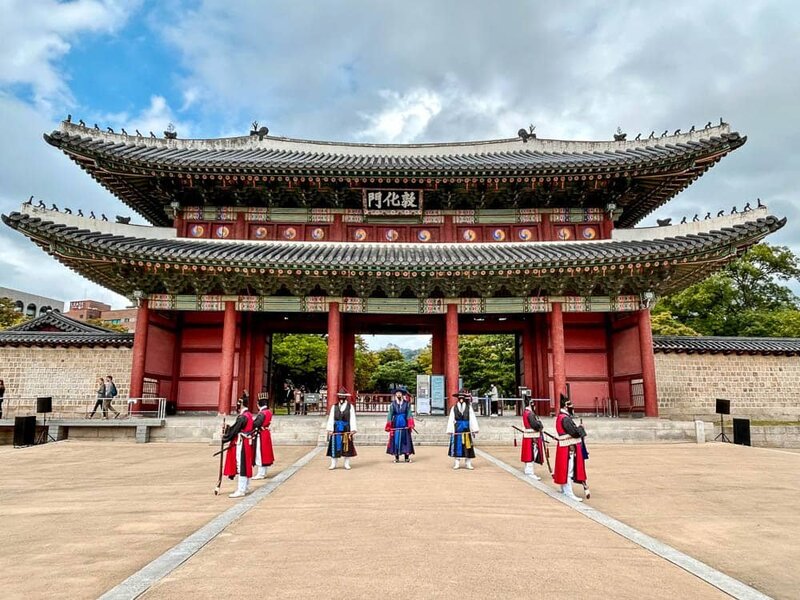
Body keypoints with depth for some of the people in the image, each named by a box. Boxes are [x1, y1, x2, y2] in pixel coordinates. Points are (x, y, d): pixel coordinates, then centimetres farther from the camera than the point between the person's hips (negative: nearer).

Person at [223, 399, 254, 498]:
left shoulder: (242, 417, -18)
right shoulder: (249, 415, 11)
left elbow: (234, 430, -15)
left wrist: (225, 438, 0)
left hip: (241, 444, -10)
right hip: (247, 443, 10)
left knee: (241, 466, -5)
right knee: (246, 465, 15)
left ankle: (241, 490, -2)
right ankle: (245, 487, 25)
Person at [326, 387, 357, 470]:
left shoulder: (350, 406, 2)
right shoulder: (334, 407, 6)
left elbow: (352, 419, -1)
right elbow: (331, 418, 4)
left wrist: (353, 430, -7)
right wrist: (330, 429, -4)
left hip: (346, 430, -1)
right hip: (336, 430, 1)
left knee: (347, 447, 4)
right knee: (334, 447, 2)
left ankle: (347, 464, 15)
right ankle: (333, 464, 12)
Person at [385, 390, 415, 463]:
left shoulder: (407, 403, 2)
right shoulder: (393, 404, 1)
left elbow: (409, 414, -3)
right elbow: (390, 414, -2)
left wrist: (410, 423, -15)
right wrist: (388, 425, -9)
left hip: (404, 424, 1)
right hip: (396, 424, -1)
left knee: (406, 439, 2)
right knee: (396, 439, 0)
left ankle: (407, 457, 7)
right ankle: (396, 457, 8)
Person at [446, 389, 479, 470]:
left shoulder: (469, 407, 3)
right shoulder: (454, 408, 2)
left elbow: (472, 419, -1)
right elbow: (451, 420, 1)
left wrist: (474, 430, -6)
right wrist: (450, 430, -3)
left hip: (467, 430, 0)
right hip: (457, 430, 0)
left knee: (468, 447, 3)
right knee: (457, 446, 4)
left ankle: (468, 463, 12)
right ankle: (457, 463, 13)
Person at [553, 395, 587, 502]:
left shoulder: (561, 417, 13)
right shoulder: (565, 418, -20)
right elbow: (575, 432, -23)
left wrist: (578, 429, 4)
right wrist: (581, 428, -6)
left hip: (566, 448, 11)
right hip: (569, 448, -11)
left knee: (564, 469, 18)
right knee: (569, 469, -7)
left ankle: (564, 490, 30)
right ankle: (569, 493, -4)